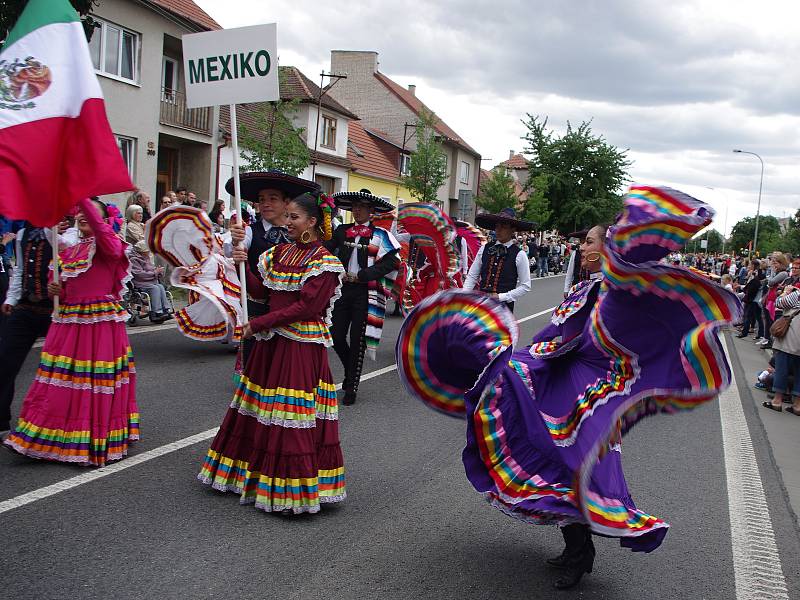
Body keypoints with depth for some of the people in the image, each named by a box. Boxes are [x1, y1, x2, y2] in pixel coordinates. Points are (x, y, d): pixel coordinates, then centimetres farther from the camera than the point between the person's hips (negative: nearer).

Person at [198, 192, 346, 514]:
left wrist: (258, 324, -15)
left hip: (301, 345, -7)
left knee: (293, 417, -4)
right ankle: (255, 473, 27)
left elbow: (305, 307, -16)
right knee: (259, 412, 13)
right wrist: (243, 266, -5)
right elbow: (262, 290, 11)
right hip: (271, 341, 7)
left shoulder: (324, 262, -9)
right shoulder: (279, 252, 13)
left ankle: (292, 488, 7)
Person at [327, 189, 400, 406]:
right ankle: (350, 370, 31)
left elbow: (391, 262, -11)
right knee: (336, 336, 3)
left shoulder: (380, 235, -1)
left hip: (365, 293, -3)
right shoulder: (341, 231, 9)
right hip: (342, 289, 3)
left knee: (357, 340, 2)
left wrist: (361, 275, -13)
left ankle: (351, 387, 13)